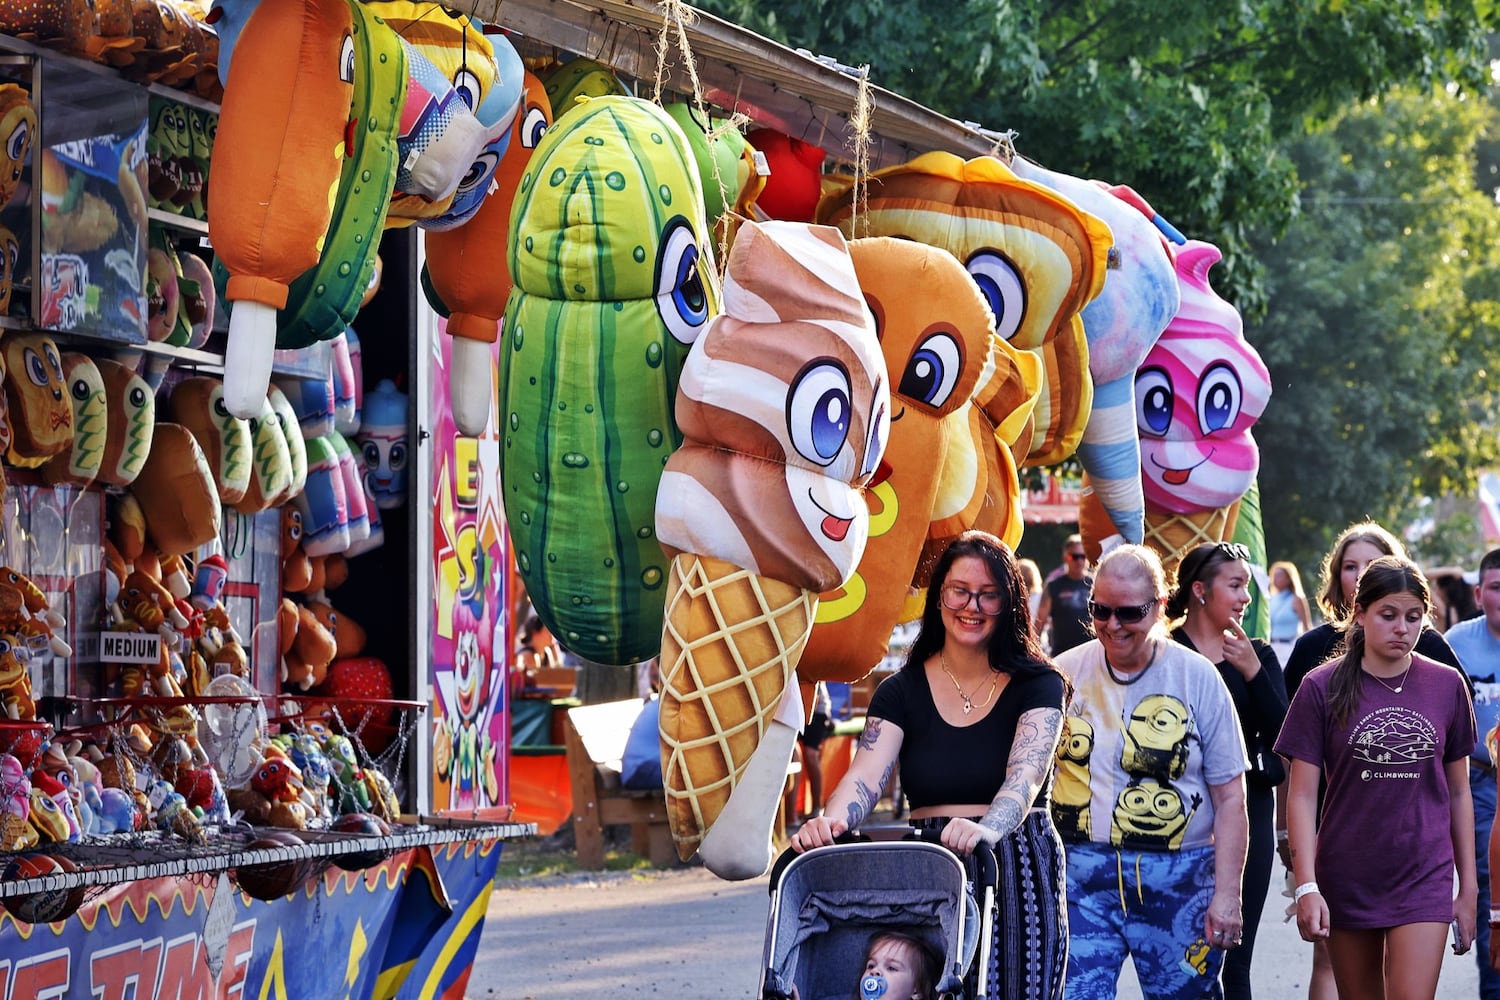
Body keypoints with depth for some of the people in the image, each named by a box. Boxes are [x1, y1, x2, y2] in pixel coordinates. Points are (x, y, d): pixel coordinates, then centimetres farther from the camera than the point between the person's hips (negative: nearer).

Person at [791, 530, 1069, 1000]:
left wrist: (987, 830, -39)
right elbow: (866, 776, -8)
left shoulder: (1037, 684, 0)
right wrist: (831, 821, -32)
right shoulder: (901, 691, 6)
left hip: (1016, 872, -2)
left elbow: (1025, 776, -17)